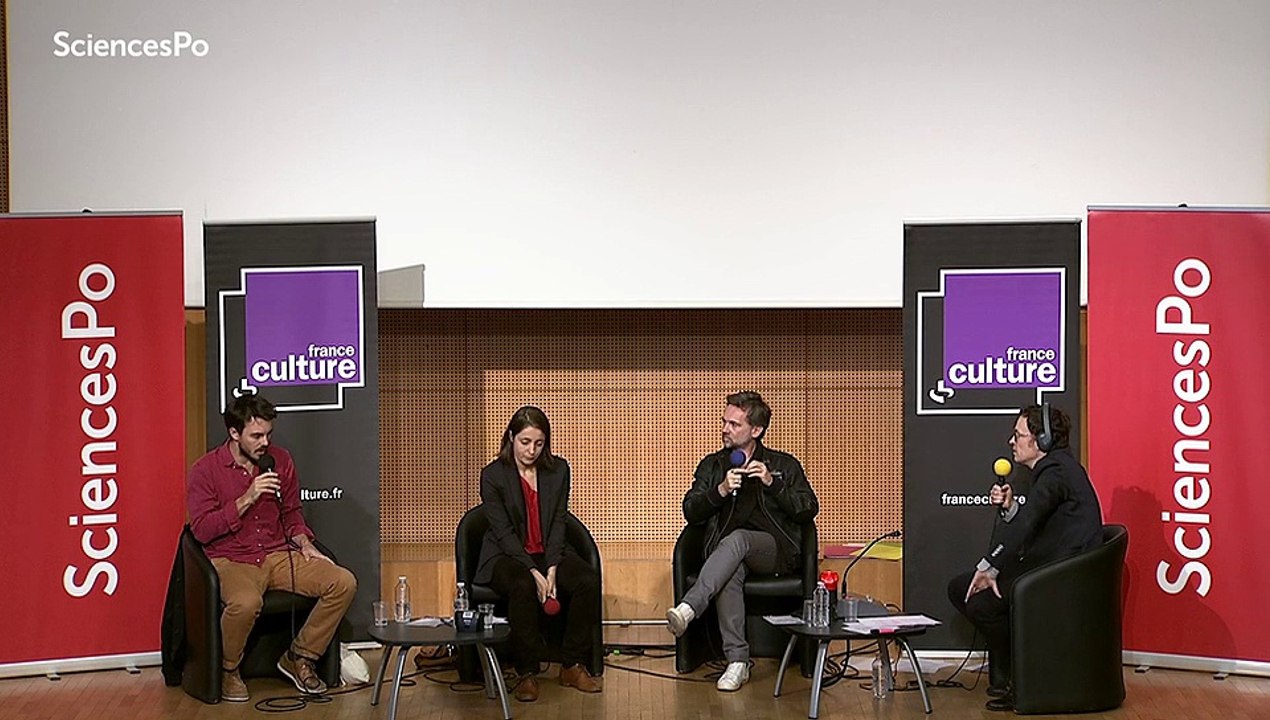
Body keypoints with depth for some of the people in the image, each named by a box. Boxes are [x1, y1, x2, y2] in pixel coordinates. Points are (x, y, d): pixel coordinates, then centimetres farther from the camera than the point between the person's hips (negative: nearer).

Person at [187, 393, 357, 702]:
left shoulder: (280, 460, 7)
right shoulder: (205, 470, -6)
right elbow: (202, 530, -13)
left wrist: (304, 544, 1)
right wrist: (247, 499, -19)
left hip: (279, 555, 5)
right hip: (231, 560, -5)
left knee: (344, 583, -16)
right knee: (246, 602, -40)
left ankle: (298, 657, 1)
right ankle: (228, 670, -9)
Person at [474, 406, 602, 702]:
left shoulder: (558, 470, 3)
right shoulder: (493, 475, -8)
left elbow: (558, 523, -1)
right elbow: (504, 532, -12)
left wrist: (552, 571, -15)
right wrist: (535, 574, -22)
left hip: (549, 553, 4)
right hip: (506, 555, -4)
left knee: (589, 581, -24)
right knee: (522, 587, -37)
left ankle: (572, 666, -12)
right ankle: (527, 673, -25)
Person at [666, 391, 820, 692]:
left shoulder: (784, 465, 14)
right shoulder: (712, 466, 20)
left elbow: (809, 509, 4)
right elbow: (690, 512, 10)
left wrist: (772, 483, -8)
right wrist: (721, 491, -8)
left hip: (776, 551, -2)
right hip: (726, 551, 2)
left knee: (736, 539, -36)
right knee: (730, 573, -36)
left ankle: (688, 609, -52)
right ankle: (737, 661, -37)